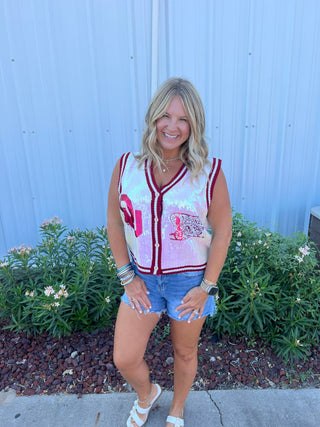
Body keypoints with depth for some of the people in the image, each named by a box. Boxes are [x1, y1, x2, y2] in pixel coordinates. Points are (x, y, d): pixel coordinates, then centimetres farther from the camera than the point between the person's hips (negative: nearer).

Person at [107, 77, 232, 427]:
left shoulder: (209, 173, -13)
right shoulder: (126, 166, -6)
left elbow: (222, 231, -8)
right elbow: (114, 221, -1)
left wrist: (206, 287, -9)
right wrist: (127, 276, -3)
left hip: (190, 280, -1)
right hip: (142, 278, 2)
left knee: (184, 353, 19)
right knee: (124, 360, 8)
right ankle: (147, 394, 46)